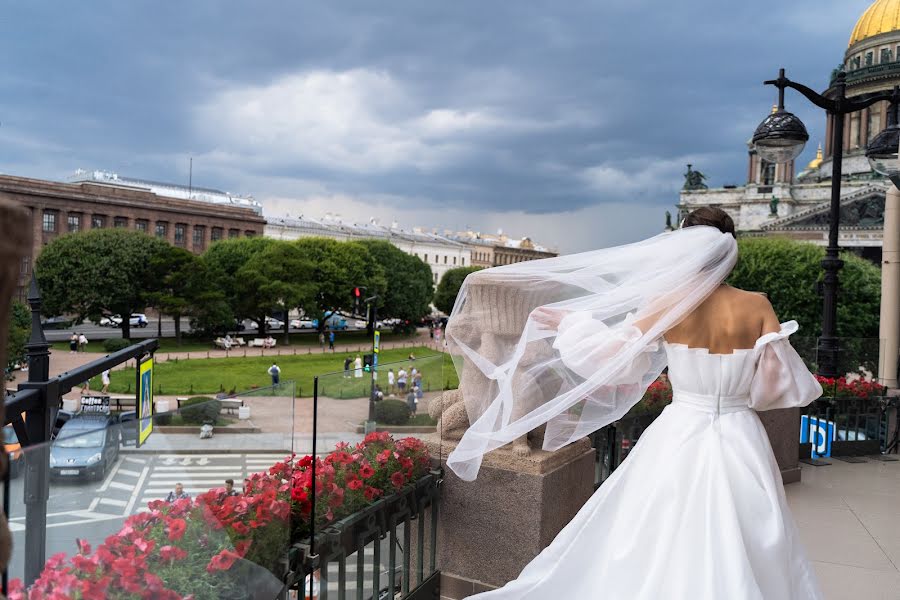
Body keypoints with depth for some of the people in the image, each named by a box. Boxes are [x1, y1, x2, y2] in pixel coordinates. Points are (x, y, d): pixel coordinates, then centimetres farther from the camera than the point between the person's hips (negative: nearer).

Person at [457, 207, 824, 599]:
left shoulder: (670, 303, -10)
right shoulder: (757, 306, -4)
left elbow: (609, 354, -12)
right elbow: (781, 383, -6)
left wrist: (567, 322, 1)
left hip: (681, 440, -2)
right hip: (741, 440, 2)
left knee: (658, 552, 13)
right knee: (744, 560, 17)